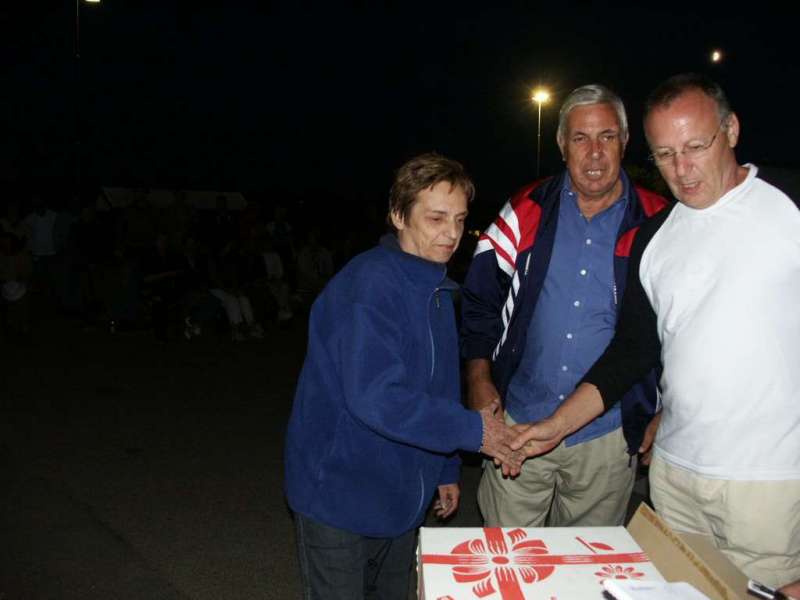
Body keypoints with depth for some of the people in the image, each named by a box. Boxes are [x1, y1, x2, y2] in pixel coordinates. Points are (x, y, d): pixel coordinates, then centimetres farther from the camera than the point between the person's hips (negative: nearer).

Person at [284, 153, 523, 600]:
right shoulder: (369, 285, -24)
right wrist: (472, 429, -24)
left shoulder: (437, 288, 6)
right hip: (340, 496, -8)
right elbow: (375, 397, -32)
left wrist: (446, 470, 16)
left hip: (401, 496, 8)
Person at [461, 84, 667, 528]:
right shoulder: (527, 212, 0)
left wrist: (660, 417, 3)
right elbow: (480, 301, 6)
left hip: (607, 437, 0)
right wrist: (479, 381, -2)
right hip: (517, 425, 1)